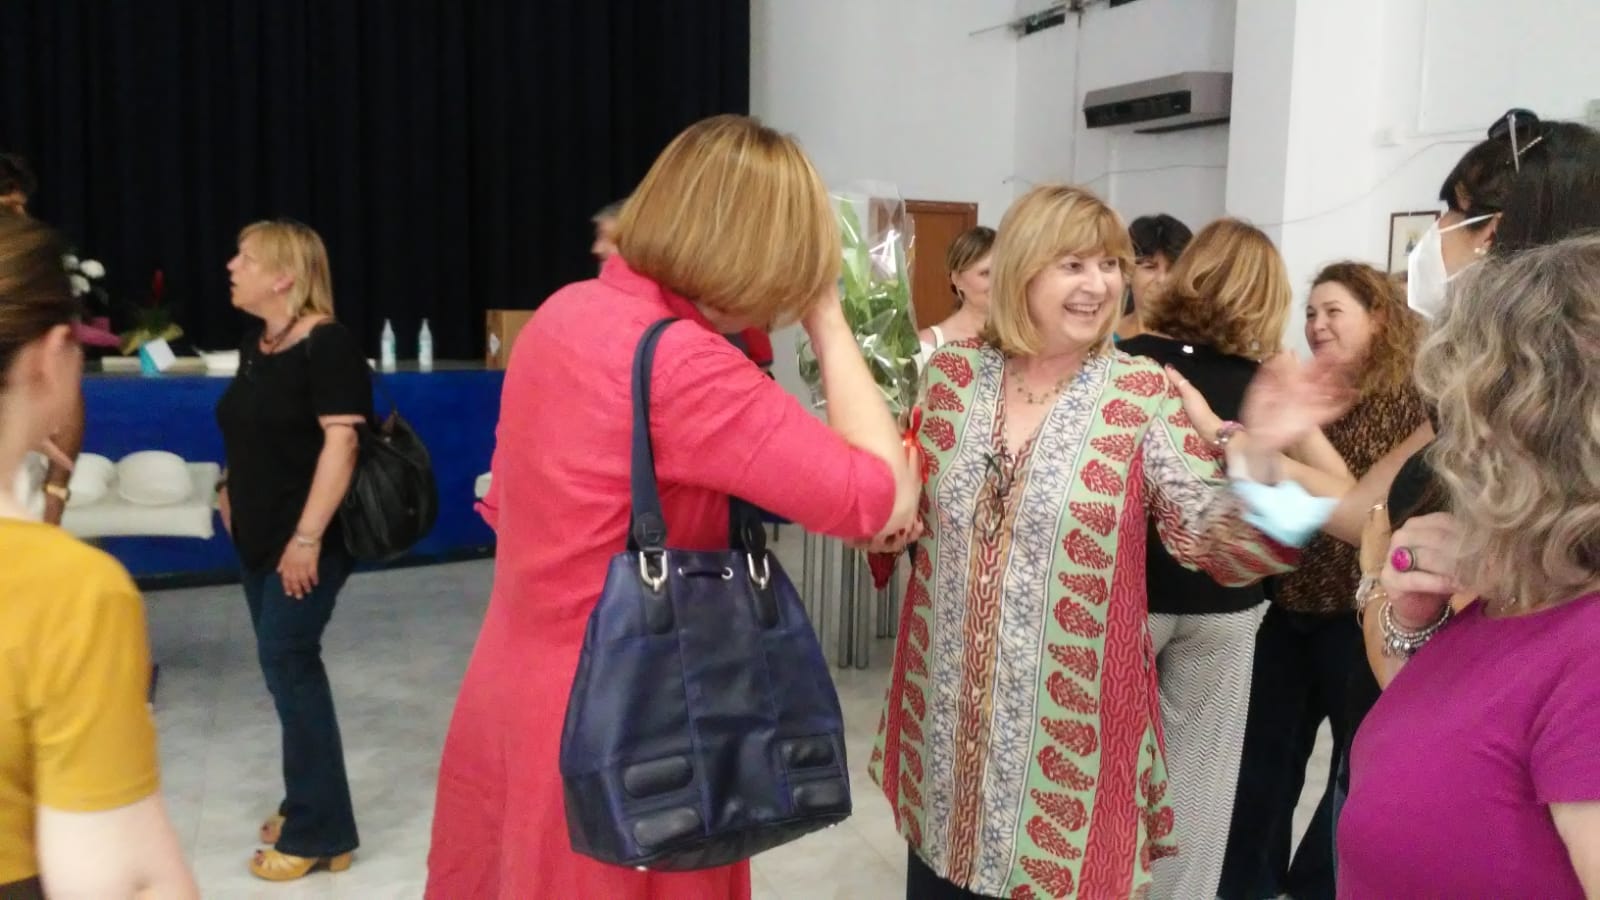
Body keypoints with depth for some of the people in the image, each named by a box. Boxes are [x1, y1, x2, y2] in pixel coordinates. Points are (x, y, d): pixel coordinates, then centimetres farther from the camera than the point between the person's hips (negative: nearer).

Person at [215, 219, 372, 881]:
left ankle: (318, 832, 4)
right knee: (288, 665, 13)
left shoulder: (327, 344, -15)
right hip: (258, 535, 8)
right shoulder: (256, 341, 10)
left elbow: (341, 440, -21)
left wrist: (307, 537, -24)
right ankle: (309, 808, 25)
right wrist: (231, 487, 13)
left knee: (288, 662, -6)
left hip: (306, 541, -8)